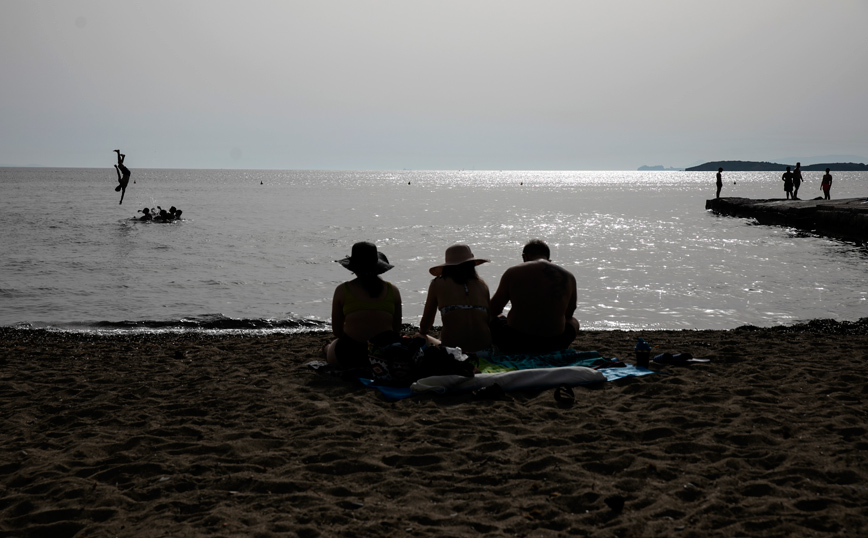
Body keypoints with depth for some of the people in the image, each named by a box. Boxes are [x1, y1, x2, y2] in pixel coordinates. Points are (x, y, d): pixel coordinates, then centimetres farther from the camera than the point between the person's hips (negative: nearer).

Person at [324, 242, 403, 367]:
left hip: (350, 357, -1)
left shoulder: (342, 291, -5)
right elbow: (397, 329, 7)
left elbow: (337, 331, 1)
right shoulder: (392, 290, 0)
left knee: (330, 346, 35)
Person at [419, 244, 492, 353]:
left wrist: (422, 333, 43)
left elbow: (426, 322, 20)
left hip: (452, 346, -2)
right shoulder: (482, 284, 15)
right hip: (484, 347, 2)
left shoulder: (437, 284, 11)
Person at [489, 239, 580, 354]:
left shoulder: (512, 273, -2)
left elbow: (493, 310, 7)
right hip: (553, 346, 2)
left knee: (491, 319, 29)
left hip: (515, 345, -2)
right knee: (573, 322, 35)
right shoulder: (568, 277, 3)